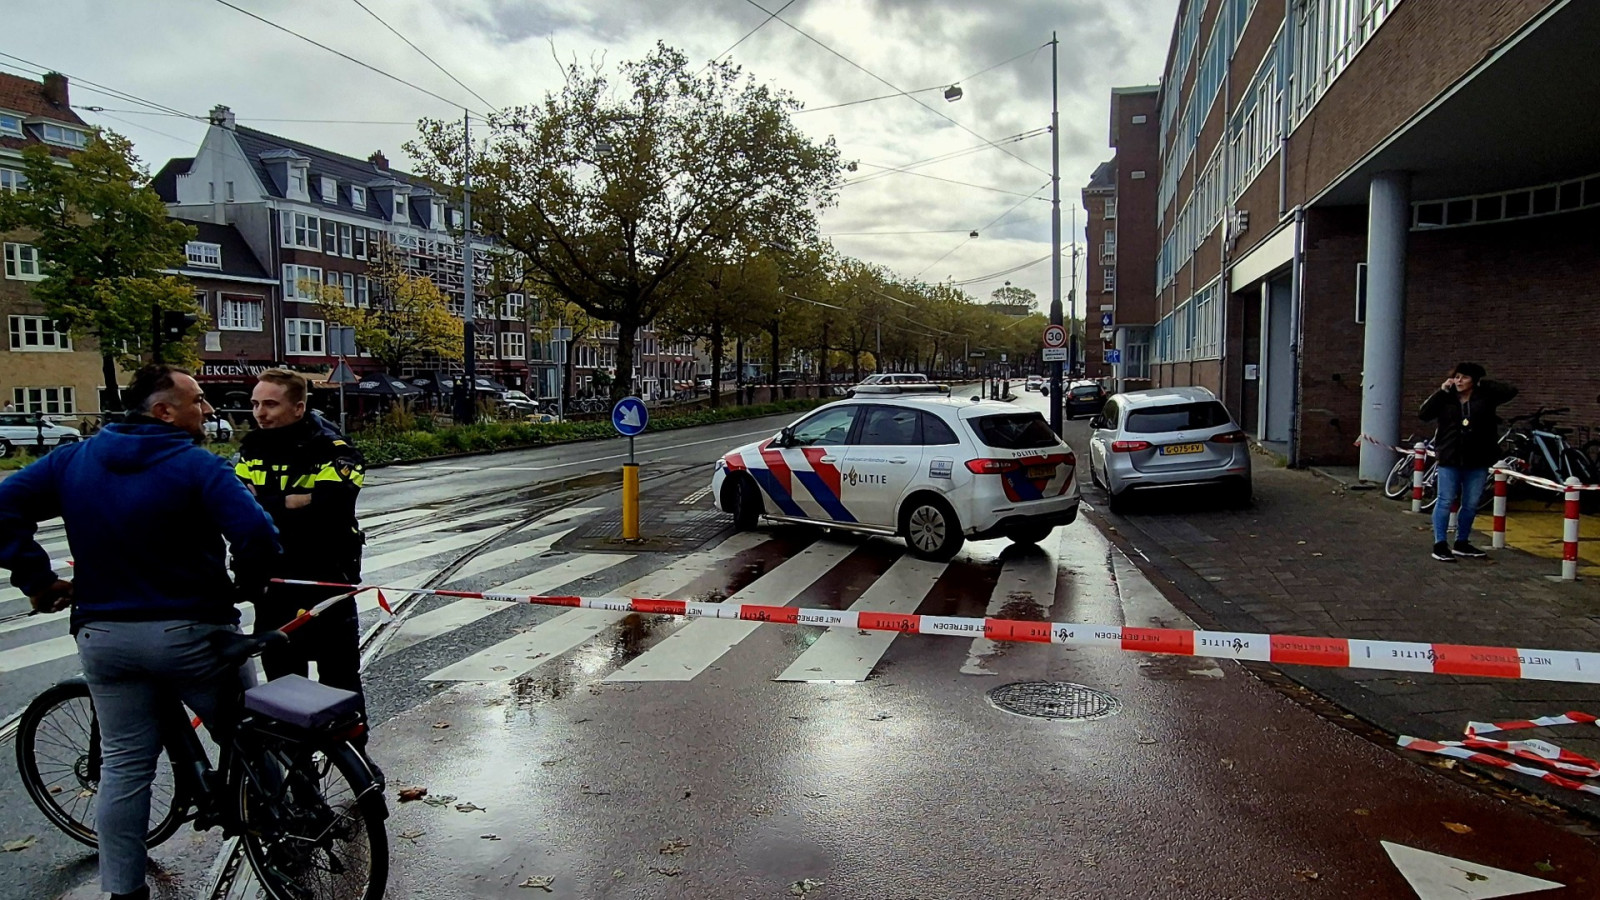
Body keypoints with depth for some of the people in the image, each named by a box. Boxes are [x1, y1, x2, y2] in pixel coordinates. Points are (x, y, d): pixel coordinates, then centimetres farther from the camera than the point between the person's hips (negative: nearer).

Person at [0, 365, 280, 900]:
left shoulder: (73, 460, 5)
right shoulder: (197, 467, -13)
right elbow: (257, 535, -24)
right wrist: (245, 588, -6)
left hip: (105, 638, 5)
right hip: (192, 634, -4)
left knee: (124, 766, 13)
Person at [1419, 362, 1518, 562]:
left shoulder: (1485, 397, 3)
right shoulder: (1446, 399, 2)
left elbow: (1511, 391, -5)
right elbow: (1424, 414, -8)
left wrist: (1485, 384, -3)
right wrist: (1441, 391, -10)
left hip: (1477, 461, 2)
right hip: (1450, 459, -2)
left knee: (1470, 505, 10)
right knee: (1446, 502, 0)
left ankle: (1462, 543, 23)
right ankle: (1440, 545, 1)